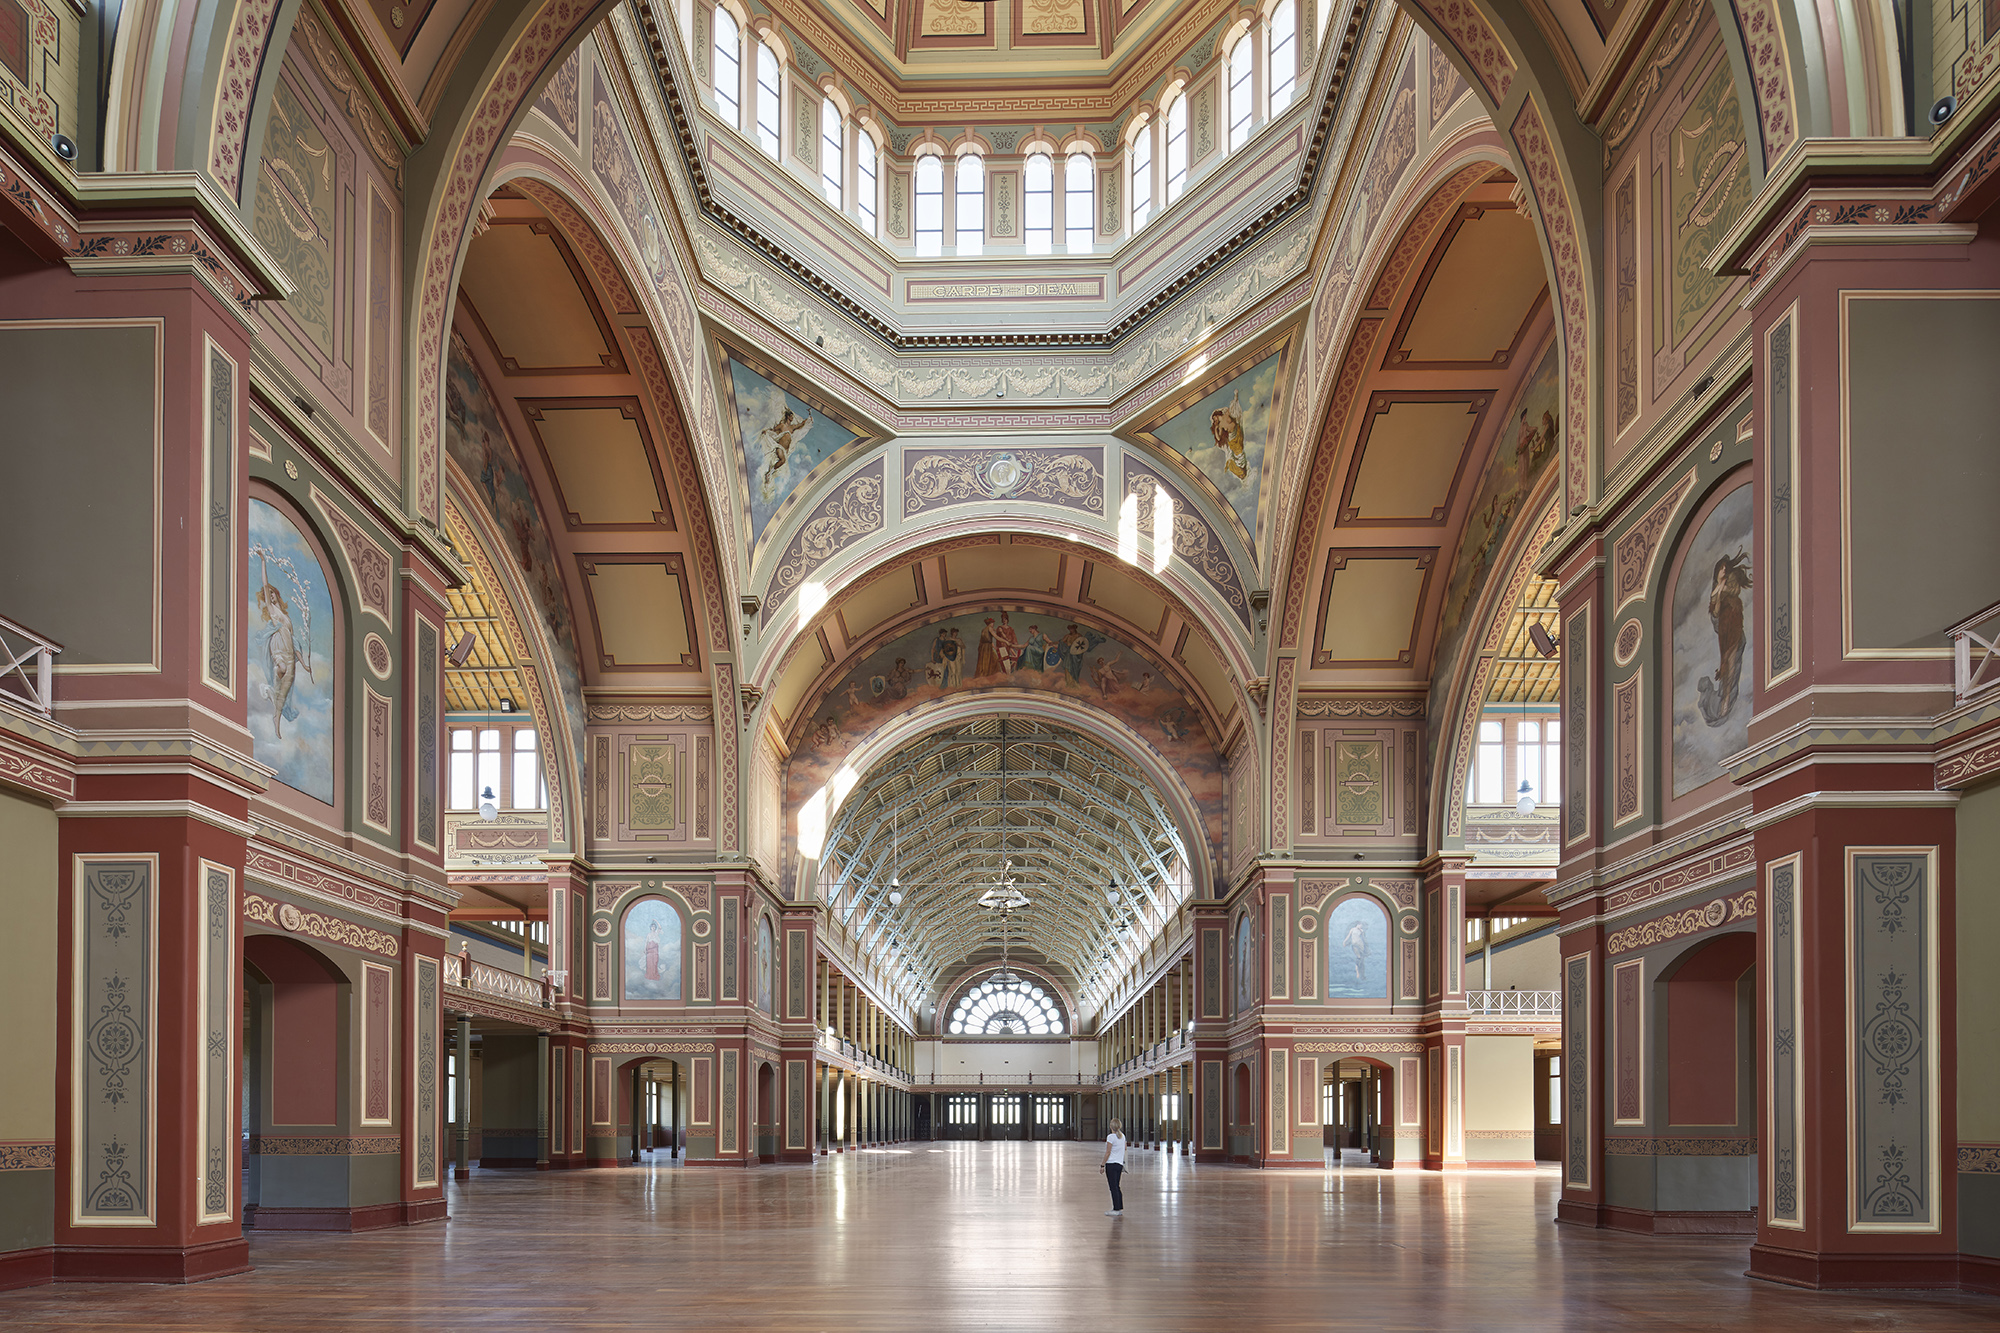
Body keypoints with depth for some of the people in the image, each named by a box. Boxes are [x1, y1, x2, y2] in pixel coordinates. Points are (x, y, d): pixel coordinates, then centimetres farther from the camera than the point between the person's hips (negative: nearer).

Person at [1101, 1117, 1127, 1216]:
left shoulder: (1111, 1137, -12)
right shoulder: (1122, 1136, 9)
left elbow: (1107, 1152, -13)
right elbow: (1125, 1148, 26)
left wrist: (1102, 1165, -8)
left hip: (1111, 1164, -8)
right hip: (1120, 1164, 8)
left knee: (1113, 1187, -5)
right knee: (1116, 1187, 15)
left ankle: (1116, 1209, -6)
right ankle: (1120, 1208, 15)